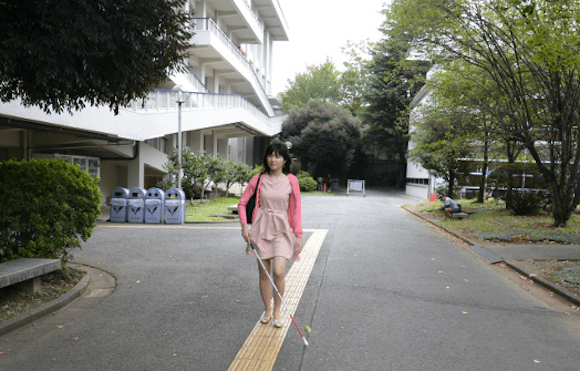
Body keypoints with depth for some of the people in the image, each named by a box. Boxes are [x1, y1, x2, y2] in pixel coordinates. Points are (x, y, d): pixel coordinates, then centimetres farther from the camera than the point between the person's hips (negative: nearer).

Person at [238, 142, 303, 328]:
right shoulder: (259, 179, 2)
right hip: (261, 229, 2)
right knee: (264, 273, 7)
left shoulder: (291, 181, 0)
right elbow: (242, 203, 8)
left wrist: (299, 236, -1)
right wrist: (244, 225, -5)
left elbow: (296, 210, 2)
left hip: (282, 230, -1)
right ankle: (267, 309, 27)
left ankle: (277, 310, 7)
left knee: (278, 272, -15)